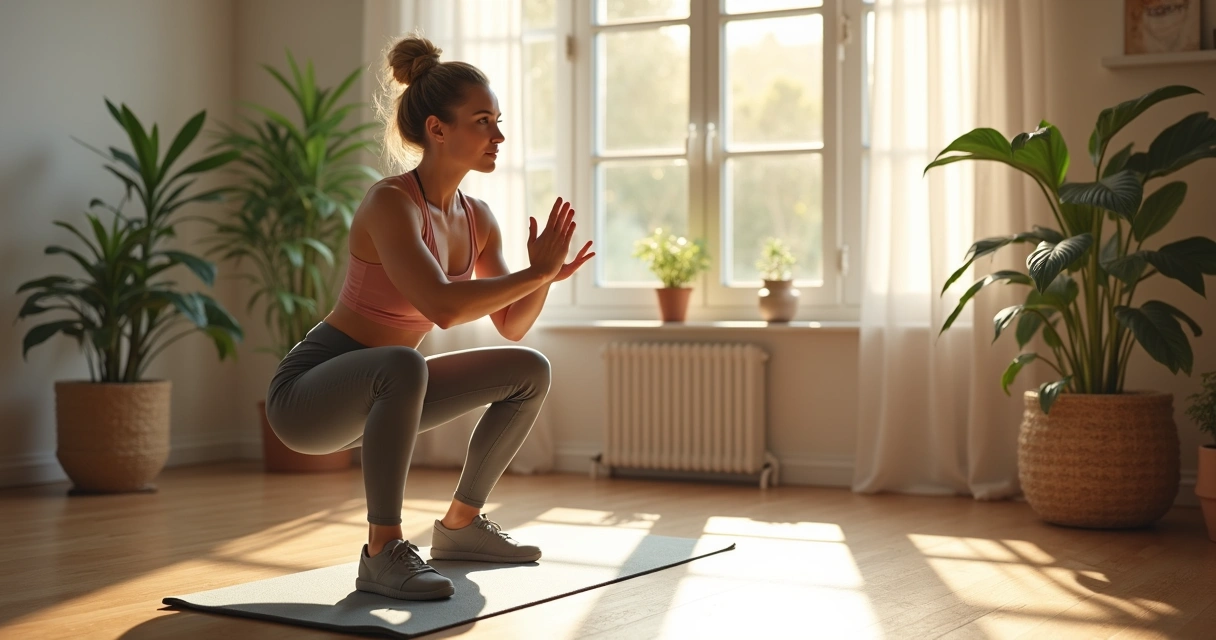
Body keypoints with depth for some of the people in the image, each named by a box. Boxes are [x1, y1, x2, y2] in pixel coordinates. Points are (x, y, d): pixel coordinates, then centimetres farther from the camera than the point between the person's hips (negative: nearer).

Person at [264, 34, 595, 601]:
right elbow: (443, 307, -37)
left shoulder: (476, 218, 2)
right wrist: (536, 272, -27)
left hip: (375, 392, 8)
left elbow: (511, 325, 7)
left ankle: (460, 524, 16)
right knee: (403, 366, -40)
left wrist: (546, 276, -12)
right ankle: (382, 552, -24)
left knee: (531, 371, 7)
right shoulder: (390, 202, -23)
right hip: (307, 392, -8)